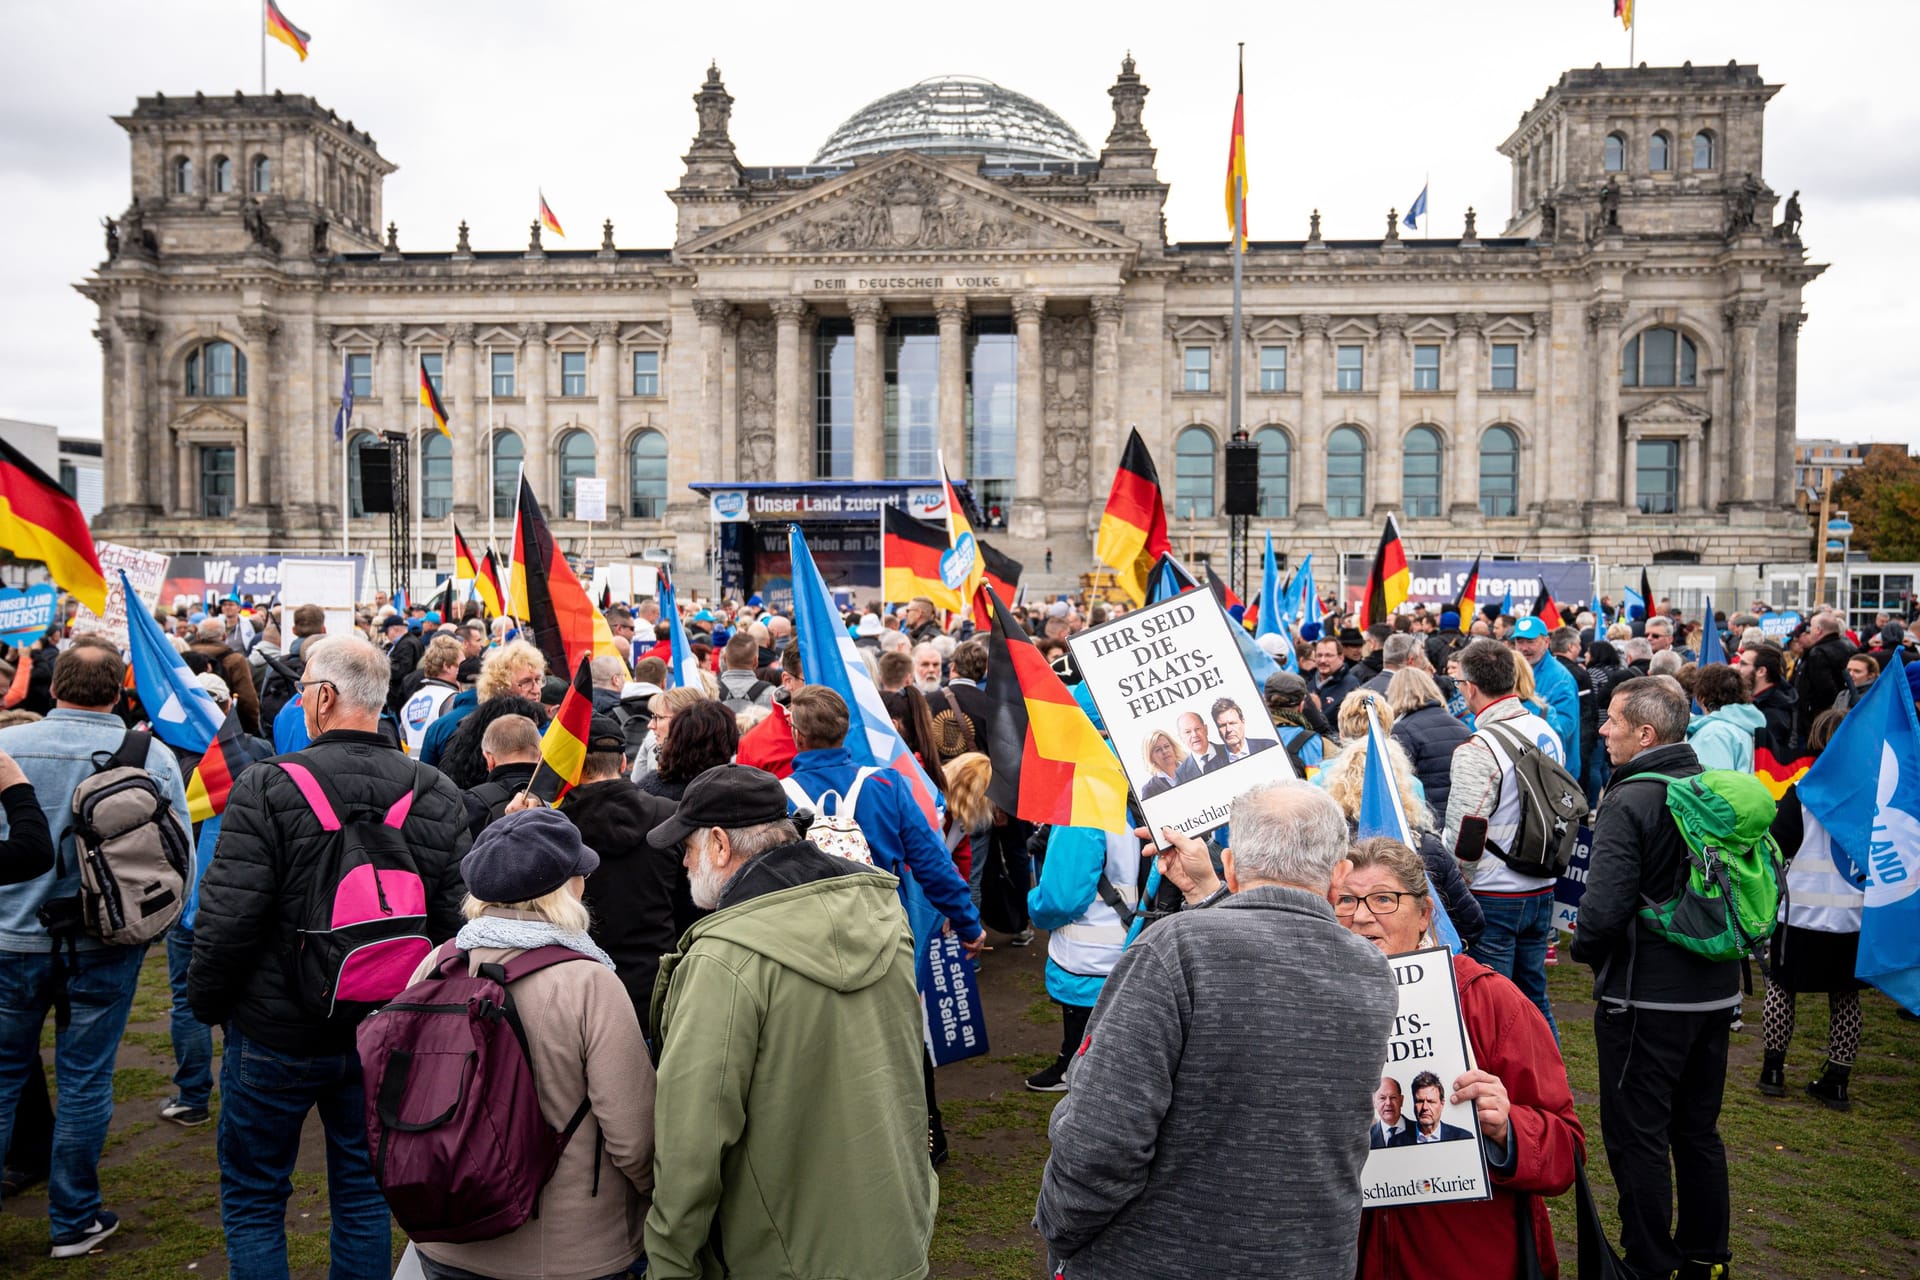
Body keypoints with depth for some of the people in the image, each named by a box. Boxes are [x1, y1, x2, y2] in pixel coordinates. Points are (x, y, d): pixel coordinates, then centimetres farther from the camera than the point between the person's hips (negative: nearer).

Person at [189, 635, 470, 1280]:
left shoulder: (267, 788, -19)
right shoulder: (438, 796, -8)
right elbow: (452, 918, -3)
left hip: (276, 1034, -3)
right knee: (364, 1191, 19)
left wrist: (207, 1001, 2)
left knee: (253, 1198, 17)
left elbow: (227, 920, -17)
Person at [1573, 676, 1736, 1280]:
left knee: (1636, 1137, 6)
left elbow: (1603, 909, -26)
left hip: (1647, 995, -8)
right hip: (1717, 991, 8)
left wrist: (1584, 948, -5)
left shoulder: (1629, 801, -20)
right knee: (1698, 1129, 20)